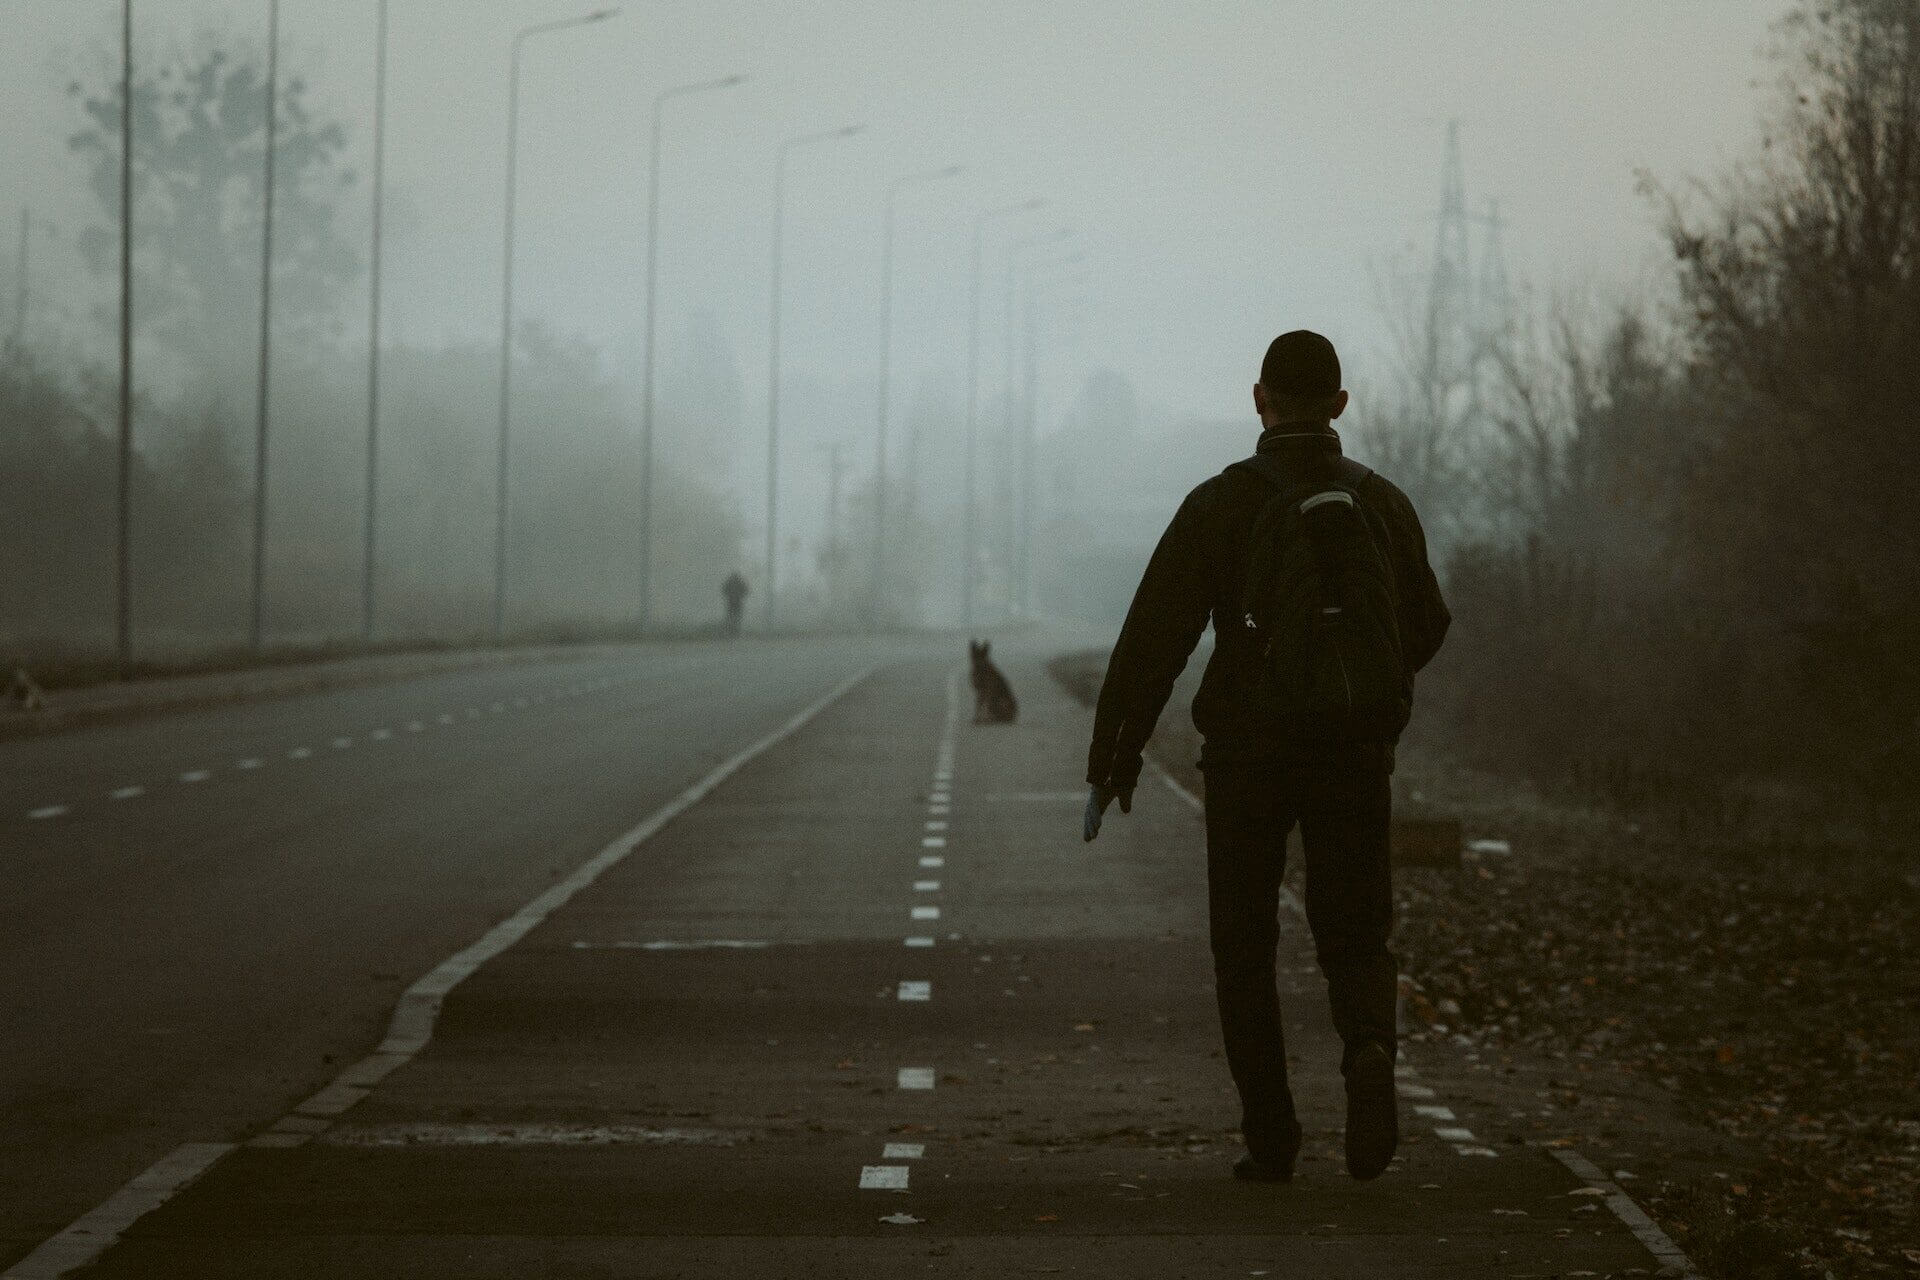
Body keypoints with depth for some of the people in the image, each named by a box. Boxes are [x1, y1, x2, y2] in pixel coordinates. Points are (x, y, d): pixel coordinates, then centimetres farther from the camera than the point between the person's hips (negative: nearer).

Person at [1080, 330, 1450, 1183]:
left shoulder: (1221, 505, -6)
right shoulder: (1382, 504, 4)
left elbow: (1154, 639, -9)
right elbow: (1426, 628, 14)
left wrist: (1113, 759, -4)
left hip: (1247, 756, -2)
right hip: (1356, 758, 2)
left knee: (1245, 951, 11)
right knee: (1355, 940, 9)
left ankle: (1270, 1138, 7)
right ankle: (1369, 1050, -23)